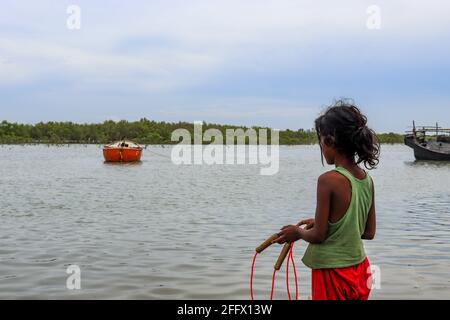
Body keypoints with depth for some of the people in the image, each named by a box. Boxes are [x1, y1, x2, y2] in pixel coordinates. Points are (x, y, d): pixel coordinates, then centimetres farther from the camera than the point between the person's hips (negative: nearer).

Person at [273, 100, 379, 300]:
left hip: (332, 273, -7)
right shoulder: (367, 180, 1)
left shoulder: (329, 180, -20)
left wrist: (298, 232, 5)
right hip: (360, 270, 7)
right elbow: (369, 232, 9)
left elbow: (318, 235, -16)